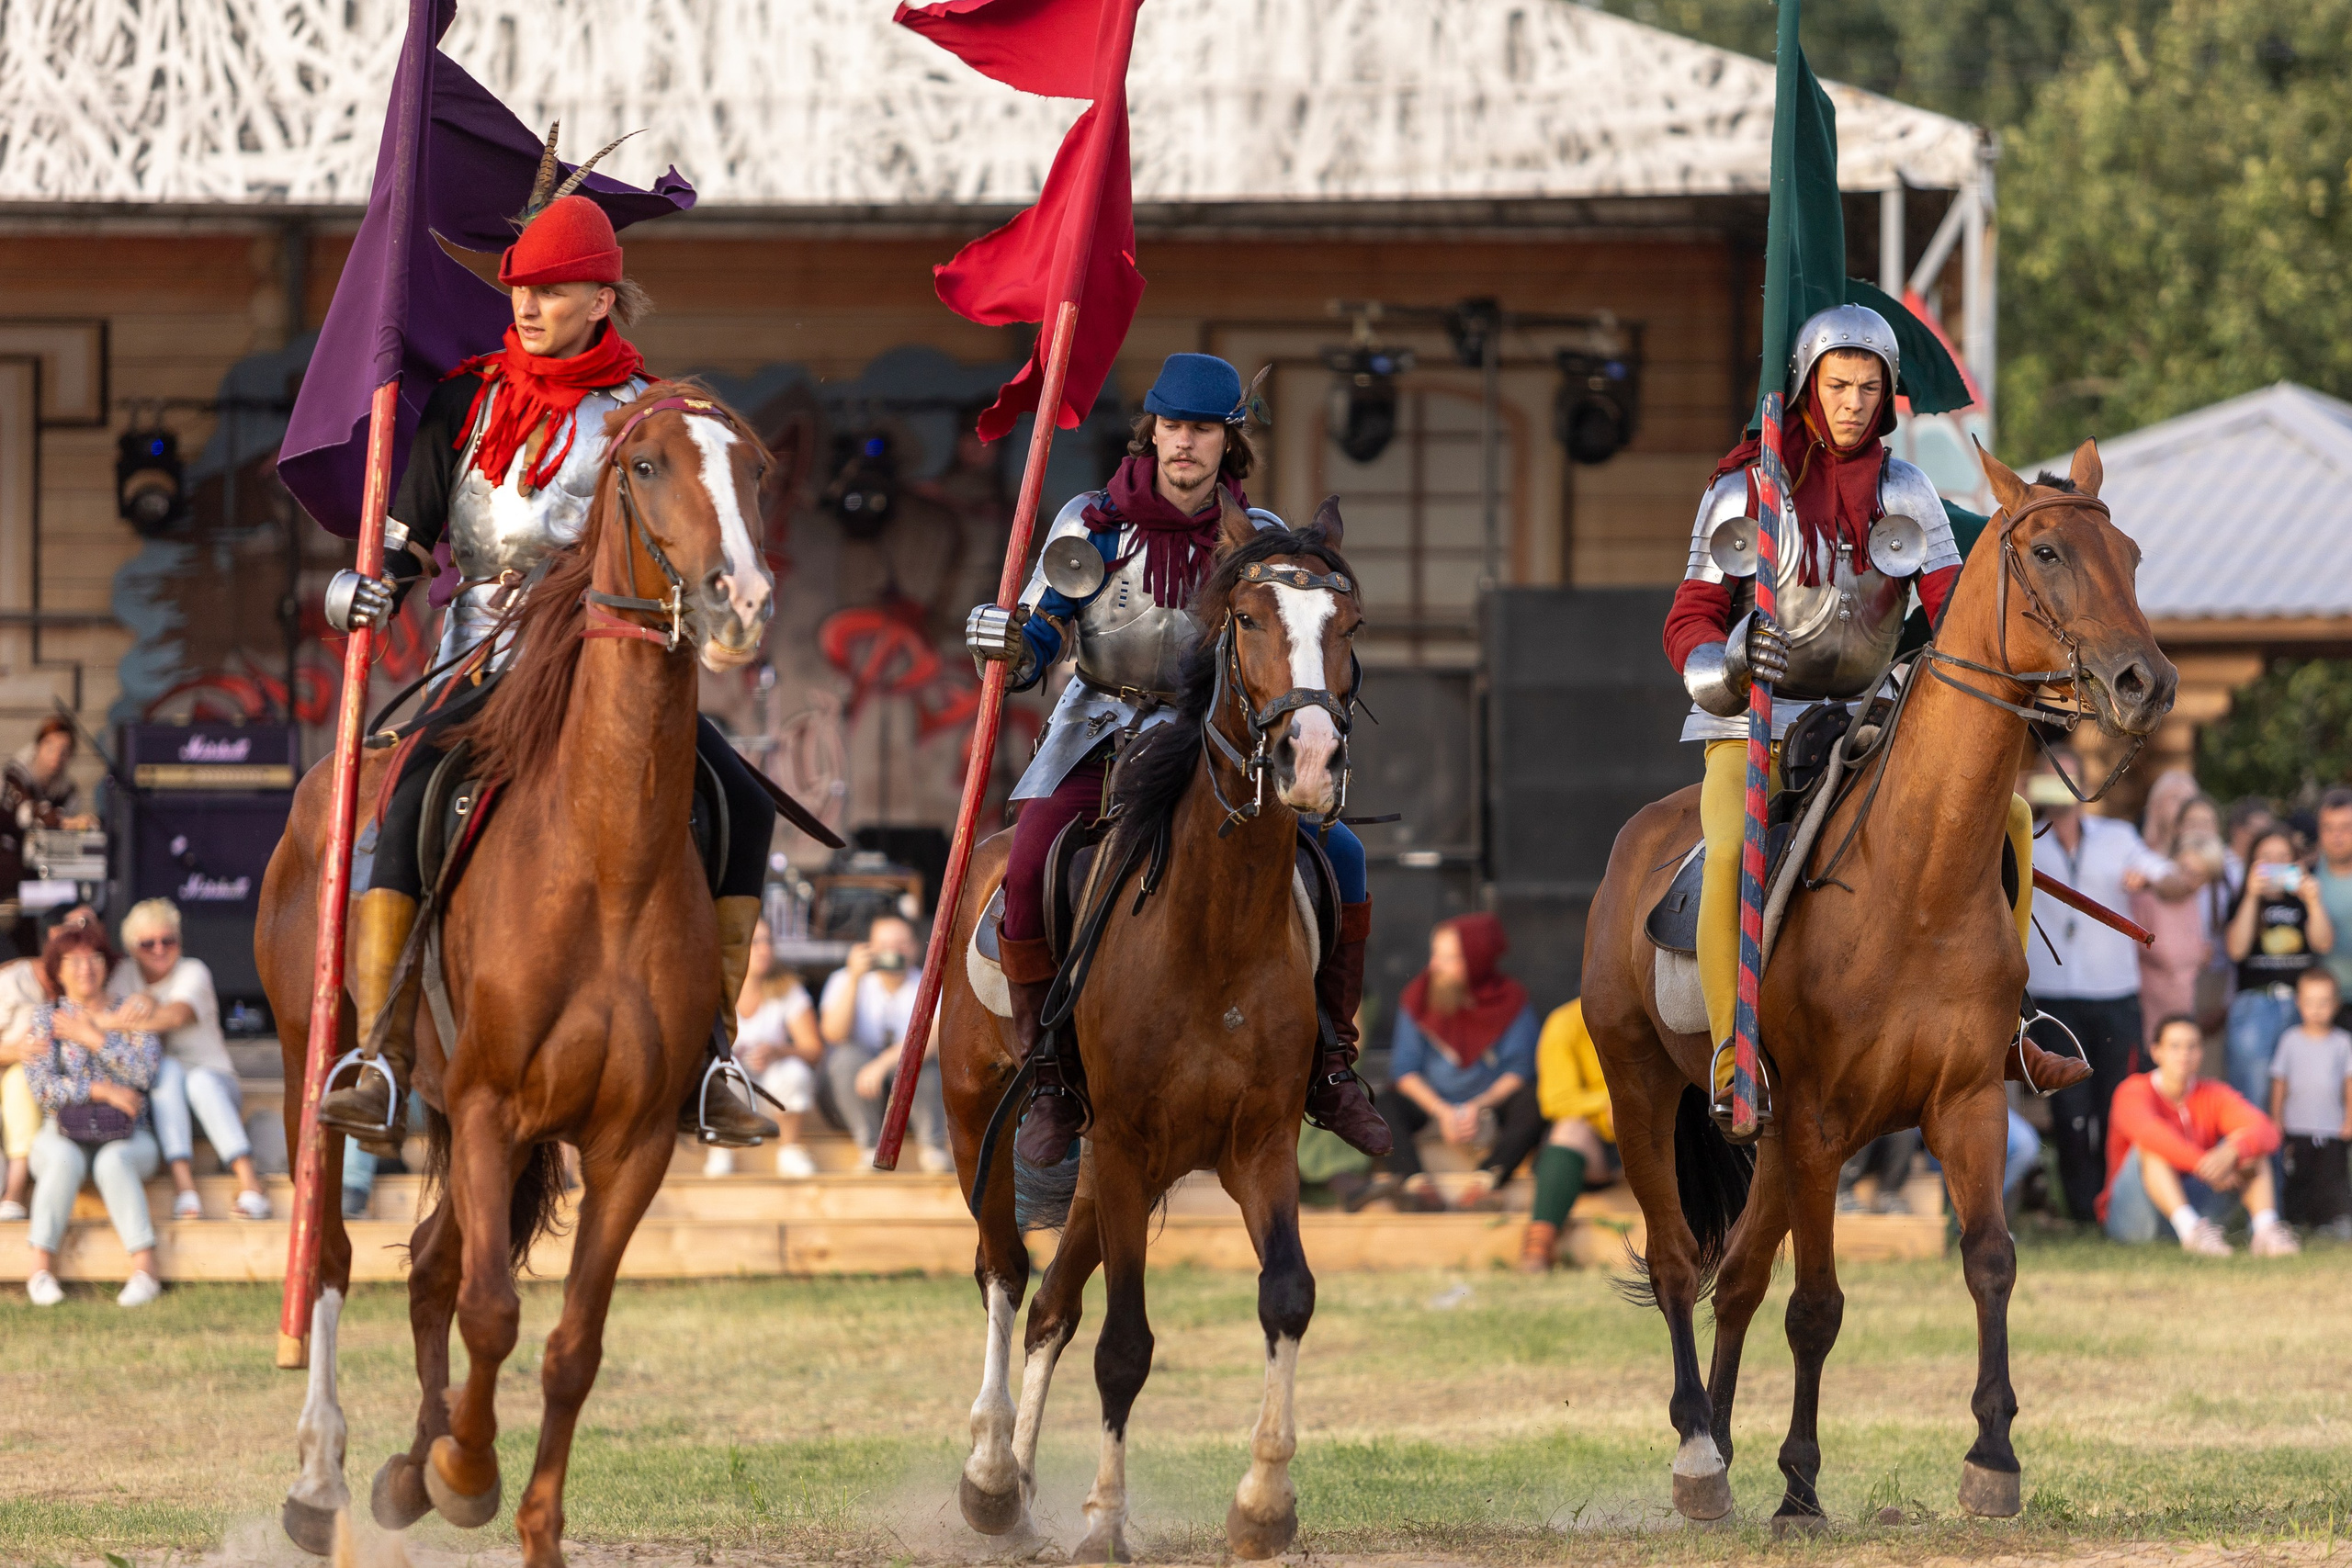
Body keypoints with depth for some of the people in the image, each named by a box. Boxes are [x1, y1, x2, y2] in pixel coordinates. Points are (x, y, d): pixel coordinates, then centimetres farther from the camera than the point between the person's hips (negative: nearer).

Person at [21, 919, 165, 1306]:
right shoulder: (46, 1017, 8)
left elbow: (145, 1071, -8)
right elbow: (41, 1085, -5)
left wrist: (91, 1037, -9)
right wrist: (102, 1091, -13)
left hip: (127, 1139, 0)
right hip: (63, 1134, 0)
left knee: (112, 1161, -36)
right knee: (63, 1159, -36)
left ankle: (144, 1269, -39)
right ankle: (41, 1269, -33)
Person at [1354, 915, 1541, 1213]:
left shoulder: (1511, 1000, -5)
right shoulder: (1418, 996, -1)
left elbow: (1519, 1069, -8)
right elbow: (1405, 1068, -3)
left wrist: (1480, 1107, -24)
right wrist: (1441, 1111, -19)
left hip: (1492, 1100, -1)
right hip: (1432, 1100, 1)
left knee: (1533, 1106, -32)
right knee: (1383, 1105, -28)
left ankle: (1485, 1181, -50)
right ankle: (1417, 1183, -50)